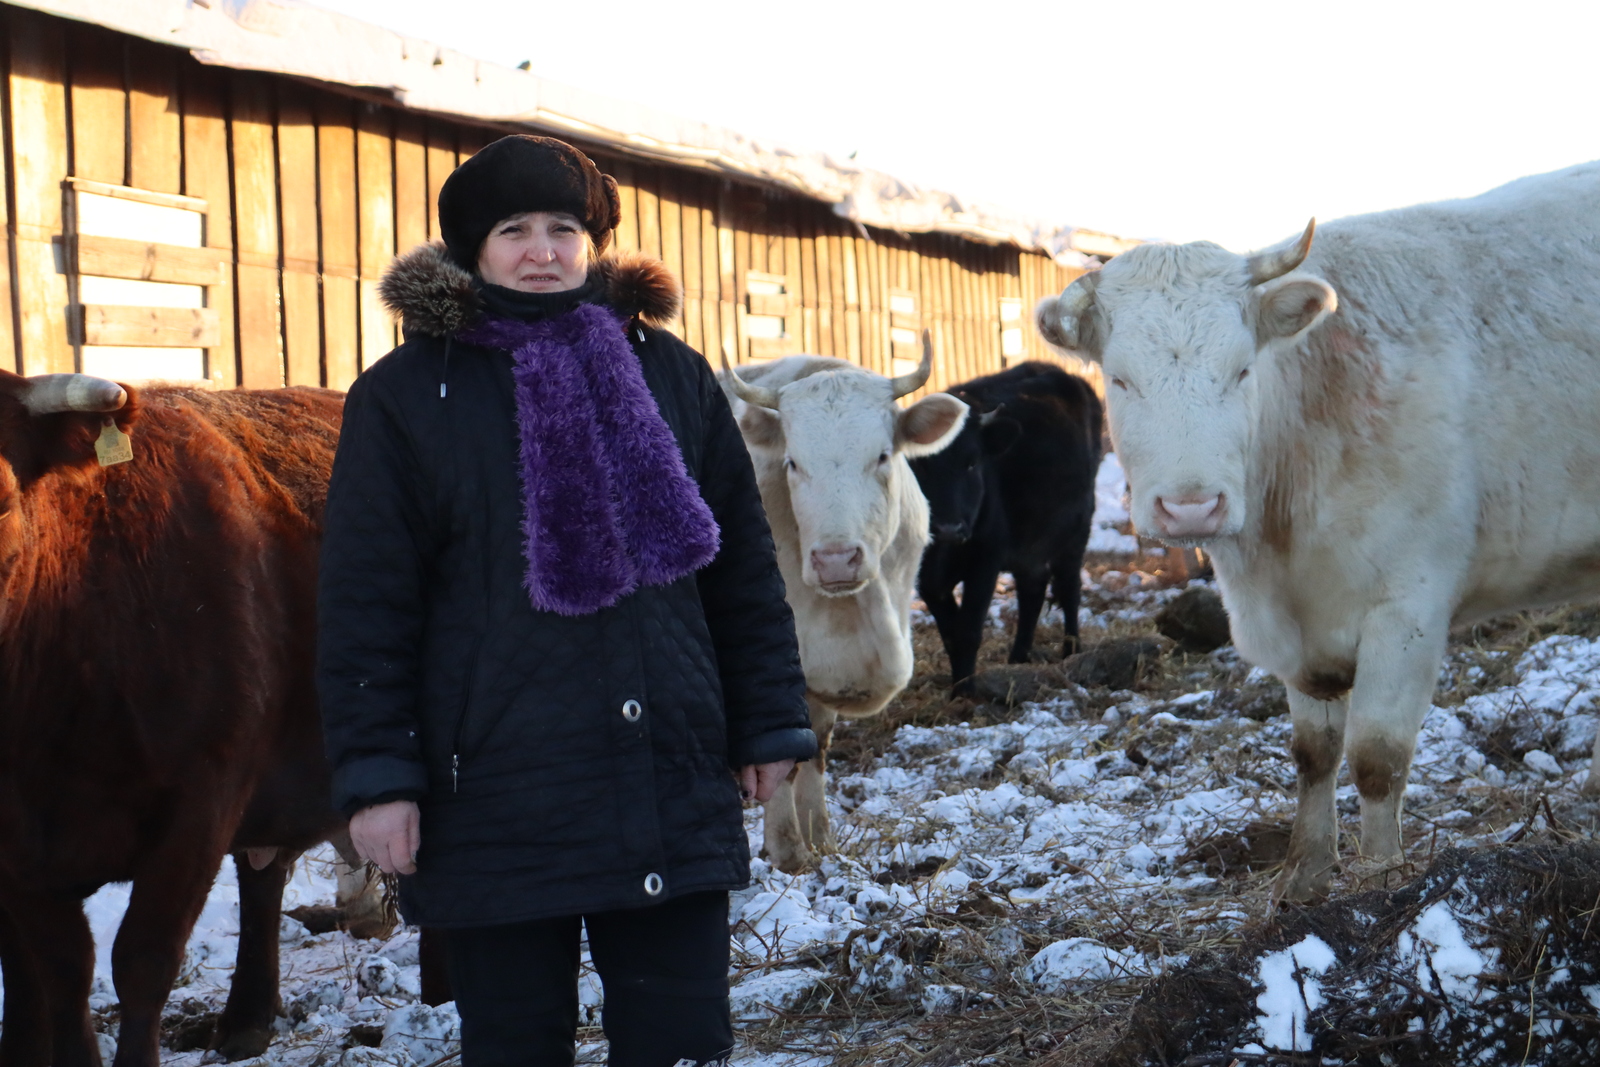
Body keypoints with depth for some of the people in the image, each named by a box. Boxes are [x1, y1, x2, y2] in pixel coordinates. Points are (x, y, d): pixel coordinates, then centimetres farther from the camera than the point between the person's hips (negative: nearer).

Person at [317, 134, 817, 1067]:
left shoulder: (672, 376, 10)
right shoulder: (406, 398, 1)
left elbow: (744, 565, 13)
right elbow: (364, 604, -1)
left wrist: (770, 723, 10)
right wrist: (376, 772, -7)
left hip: (675, 795, 2)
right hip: (493, 804, -2)